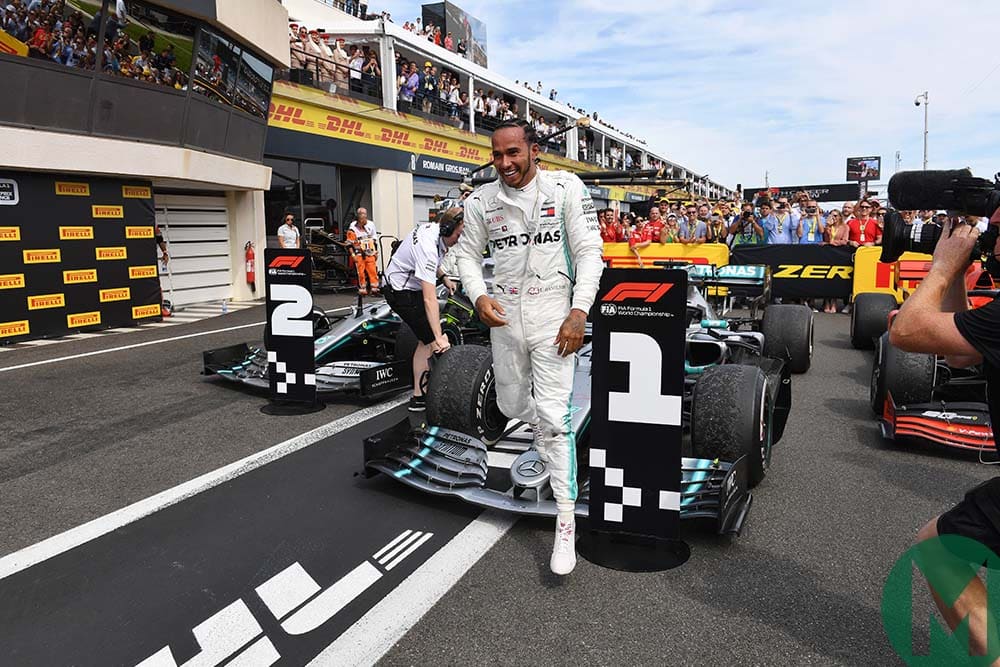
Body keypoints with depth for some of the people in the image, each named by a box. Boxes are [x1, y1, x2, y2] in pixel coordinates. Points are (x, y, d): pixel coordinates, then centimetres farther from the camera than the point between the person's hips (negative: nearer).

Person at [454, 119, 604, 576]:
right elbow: (468, 255, 9)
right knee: (512, 406, 17)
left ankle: (566, 522, -1)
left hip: (553, 314, -4)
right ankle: (548, 440, 53)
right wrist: (479, 297, -11)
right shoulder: (481, 200, 2)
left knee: (552, 418, -10)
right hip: (503, 316, 4)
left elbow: (589, 252, -7)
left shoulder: (566, 188, -6)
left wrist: (579, 311, -17)